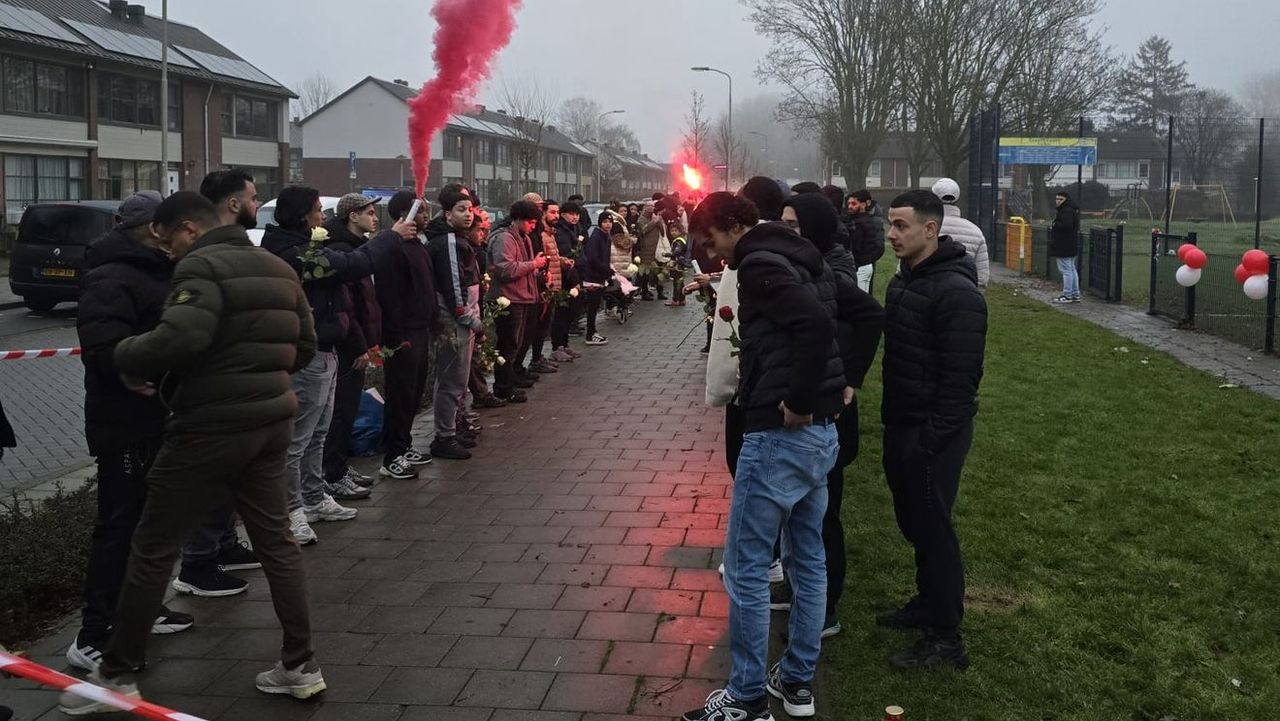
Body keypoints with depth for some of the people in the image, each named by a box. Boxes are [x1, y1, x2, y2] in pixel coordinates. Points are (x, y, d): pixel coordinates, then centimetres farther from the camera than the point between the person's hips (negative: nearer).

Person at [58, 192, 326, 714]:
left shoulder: (202, 265, -13)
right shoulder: (277, 269, 13)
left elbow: (179, 337, -28)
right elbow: (304, 346, 16)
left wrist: (125, 359, -12)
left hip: (211, 427, -8)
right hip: (270, 420, 8)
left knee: (153, 547, 5)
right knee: (276, 540, 13)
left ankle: (117, 674, 15)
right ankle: (301, 665, 17)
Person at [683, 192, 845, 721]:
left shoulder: (758, 264, -12)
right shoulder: (801, 260, 15)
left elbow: (816, 323, -28)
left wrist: (797, 402, -21)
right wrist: (834, 388, 14)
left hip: (780, 434, -10)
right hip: (822, 431, 10)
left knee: (745, 568, 1)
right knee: (808, 560, 17)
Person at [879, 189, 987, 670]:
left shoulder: (955, 292, -20)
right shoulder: (904, 281, 10)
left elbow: (959, 378, -22)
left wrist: (934, 438, -21)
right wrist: (891, 418, 15)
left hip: (933, 432, -9)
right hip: (901, 425, 9)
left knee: (932, 527, -2)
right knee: (913, 520, 19)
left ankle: (945, 639, 8)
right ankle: (927, 603, 36)